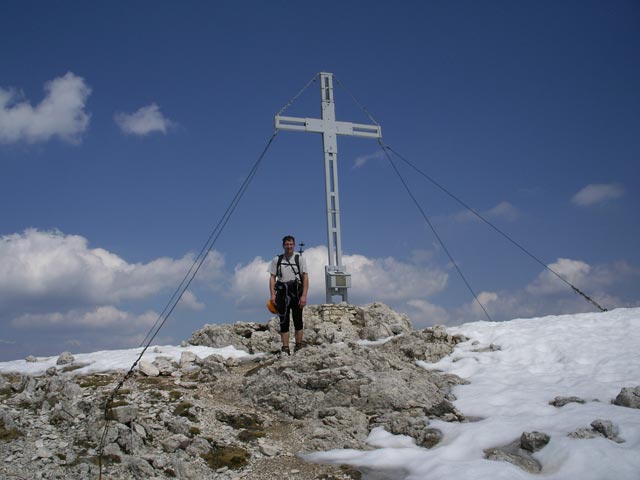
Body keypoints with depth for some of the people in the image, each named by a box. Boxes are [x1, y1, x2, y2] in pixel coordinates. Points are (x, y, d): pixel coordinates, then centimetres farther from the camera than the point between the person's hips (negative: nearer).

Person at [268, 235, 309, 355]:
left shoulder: (300, 259, 6)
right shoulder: (277, 260, 11)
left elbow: (305, 278, 0)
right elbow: (272, 278, 8)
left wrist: (304, 296, -10)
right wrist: (272, 294, -4)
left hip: (296, 292, -1)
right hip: (282, 292, 1)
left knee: (298, 320, 2)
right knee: (284, 321, 0)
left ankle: (298, 347, 9)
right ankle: (285, 348, 2)